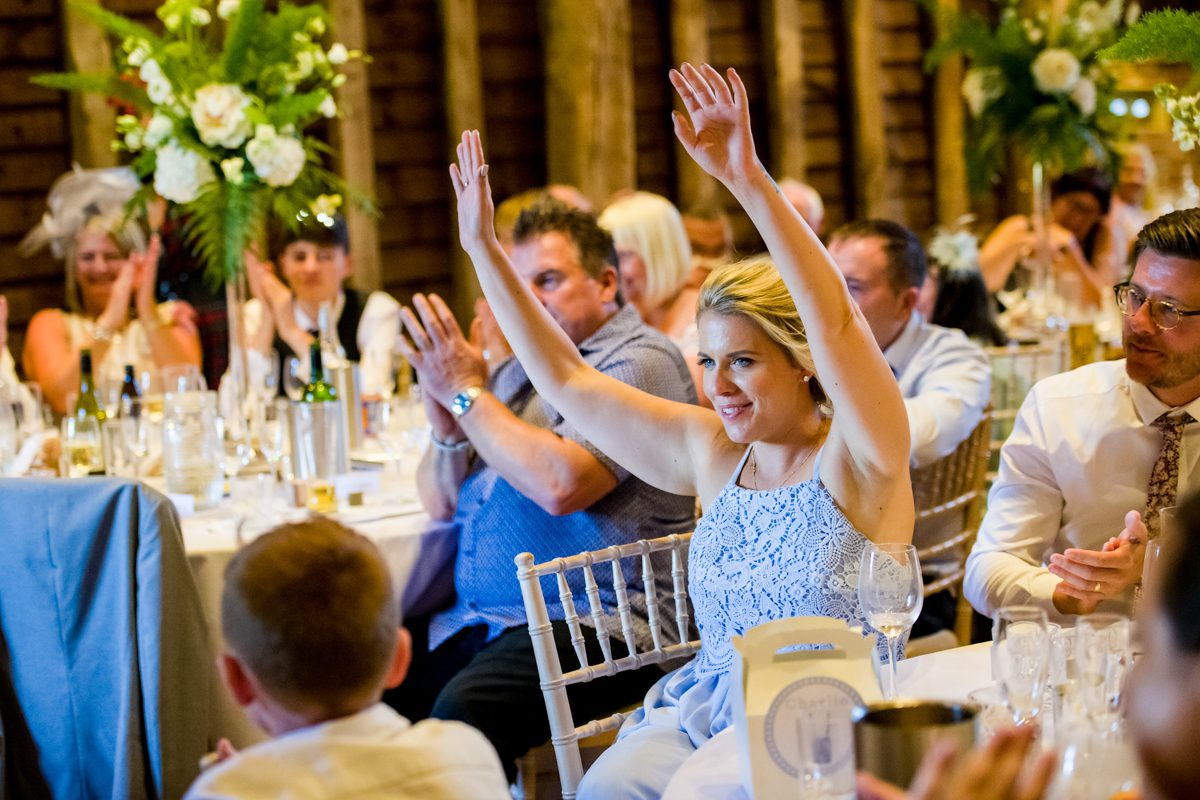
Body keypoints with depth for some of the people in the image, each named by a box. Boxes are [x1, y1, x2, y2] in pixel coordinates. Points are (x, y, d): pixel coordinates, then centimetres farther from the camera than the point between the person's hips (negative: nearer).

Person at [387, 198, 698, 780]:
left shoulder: (640, 362, -6)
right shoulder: (519, 370, 20)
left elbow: (561, 485, -21)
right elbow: (442, 504, 19)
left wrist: (468, 393, -11)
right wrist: (446, 431, -2)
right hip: (475, 620, 8)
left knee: (464, 708, -32)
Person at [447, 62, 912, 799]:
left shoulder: (856, 459, -6)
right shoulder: (712, 453, 10)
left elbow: (834, 321, -24)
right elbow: (566, 378, 13)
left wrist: (750, 180, -33)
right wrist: (484, 248, 9)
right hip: (706, 705, 5)